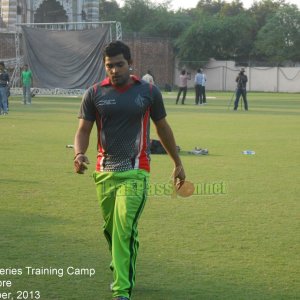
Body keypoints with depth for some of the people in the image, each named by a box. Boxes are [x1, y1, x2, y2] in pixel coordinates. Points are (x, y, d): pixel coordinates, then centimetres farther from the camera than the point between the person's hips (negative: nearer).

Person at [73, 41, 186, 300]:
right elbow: (83, 130, 4)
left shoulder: (148, 91, 1)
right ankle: (121, 272, 39)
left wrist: (178, 163, 18)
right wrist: (79, 154, -18)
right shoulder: (94, 94, 3)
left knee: (125, 230, -15)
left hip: (135, 172, -3)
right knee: (110, 229, 13)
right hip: (104, 172, 3)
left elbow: (163, 127, 13)